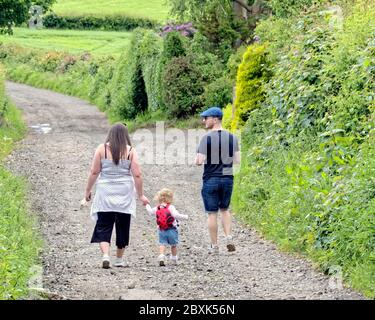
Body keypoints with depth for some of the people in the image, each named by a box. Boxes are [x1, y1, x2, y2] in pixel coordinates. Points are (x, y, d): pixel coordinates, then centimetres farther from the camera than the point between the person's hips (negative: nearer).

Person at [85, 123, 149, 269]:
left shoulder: (102, 149, -1)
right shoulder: (130, 151, -2)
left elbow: (94, 172, -2)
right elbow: (137, 175, -5)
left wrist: (88, 190, 8)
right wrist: (141, 195, 3)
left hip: (105, 194, 0)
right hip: (124, 195, 0)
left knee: (103, 226, 1)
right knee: (122, 227, 11)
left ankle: (105, 255, -18)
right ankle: (119, 259, 20)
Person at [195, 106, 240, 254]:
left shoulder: (207, 138, -13)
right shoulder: (232, 137, 1)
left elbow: (200, 161, -16)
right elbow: (237, 160, 2)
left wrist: (197, 159, 7)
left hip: (210, 180, -4)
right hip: (227, 179, 4)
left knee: (212, 213, 4)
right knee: (224, 209, 20)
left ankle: (214, 246, 7)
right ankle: (229, 238, 5)